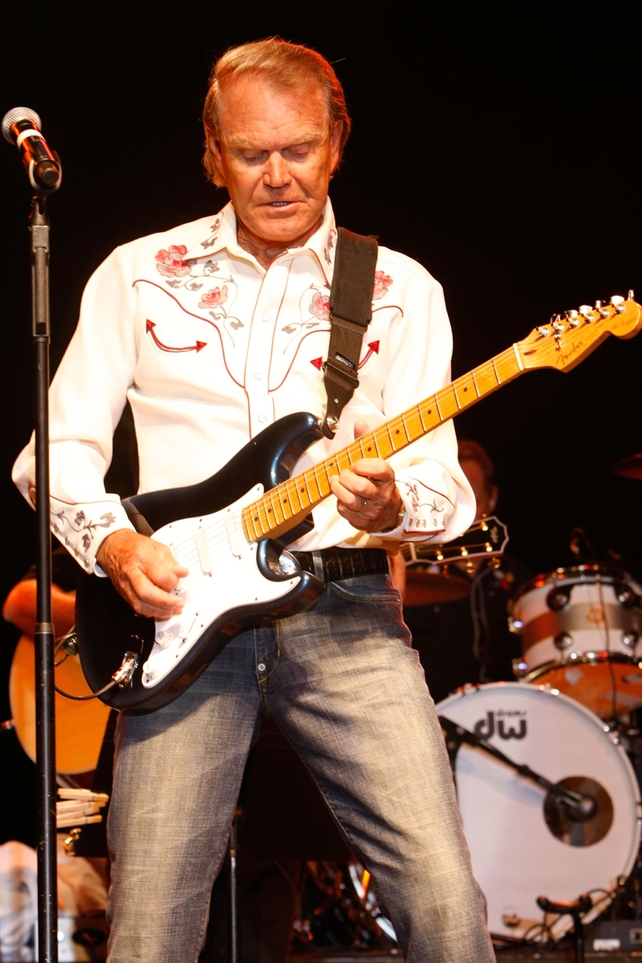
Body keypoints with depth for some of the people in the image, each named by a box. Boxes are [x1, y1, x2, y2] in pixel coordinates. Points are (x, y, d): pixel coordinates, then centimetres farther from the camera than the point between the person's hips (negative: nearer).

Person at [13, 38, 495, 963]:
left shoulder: (399, 291, 10)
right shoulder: (138, 276, 12)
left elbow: (441, 481, 2)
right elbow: (61, 446, 11)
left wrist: (392, 505, -21)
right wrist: (111, 541, -8)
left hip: (344, 612, 0)